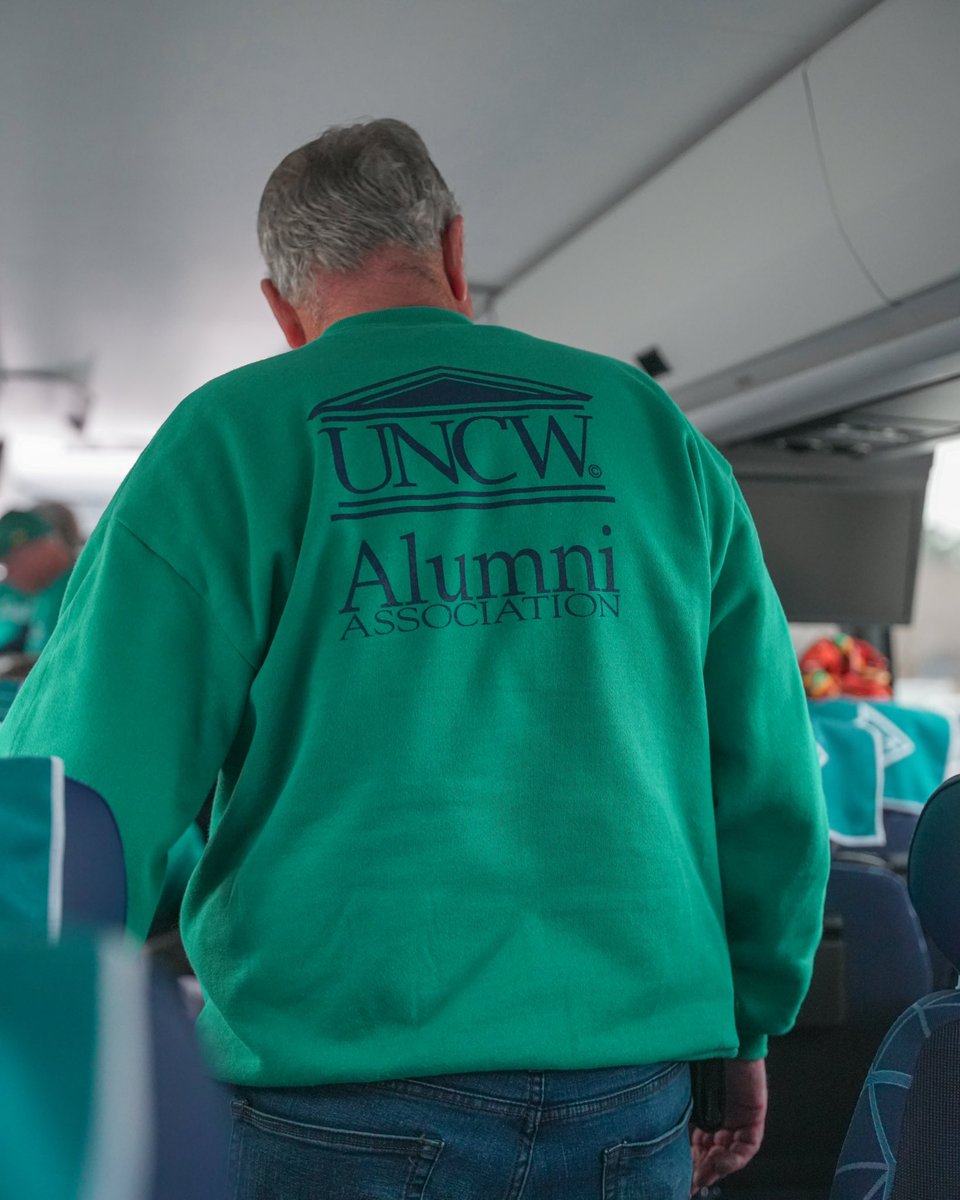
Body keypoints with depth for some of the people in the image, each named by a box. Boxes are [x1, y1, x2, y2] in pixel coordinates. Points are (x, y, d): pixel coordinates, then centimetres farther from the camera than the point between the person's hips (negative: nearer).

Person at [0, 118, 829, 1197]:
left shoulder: (232, 440, -3)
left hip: (347, 1113, -2)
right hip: (630, 1104, 3)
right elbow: (769, 773, 7)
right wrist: (747, 1027, 20)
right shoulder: (651, 427, 6)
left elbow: (88, 780, -7)